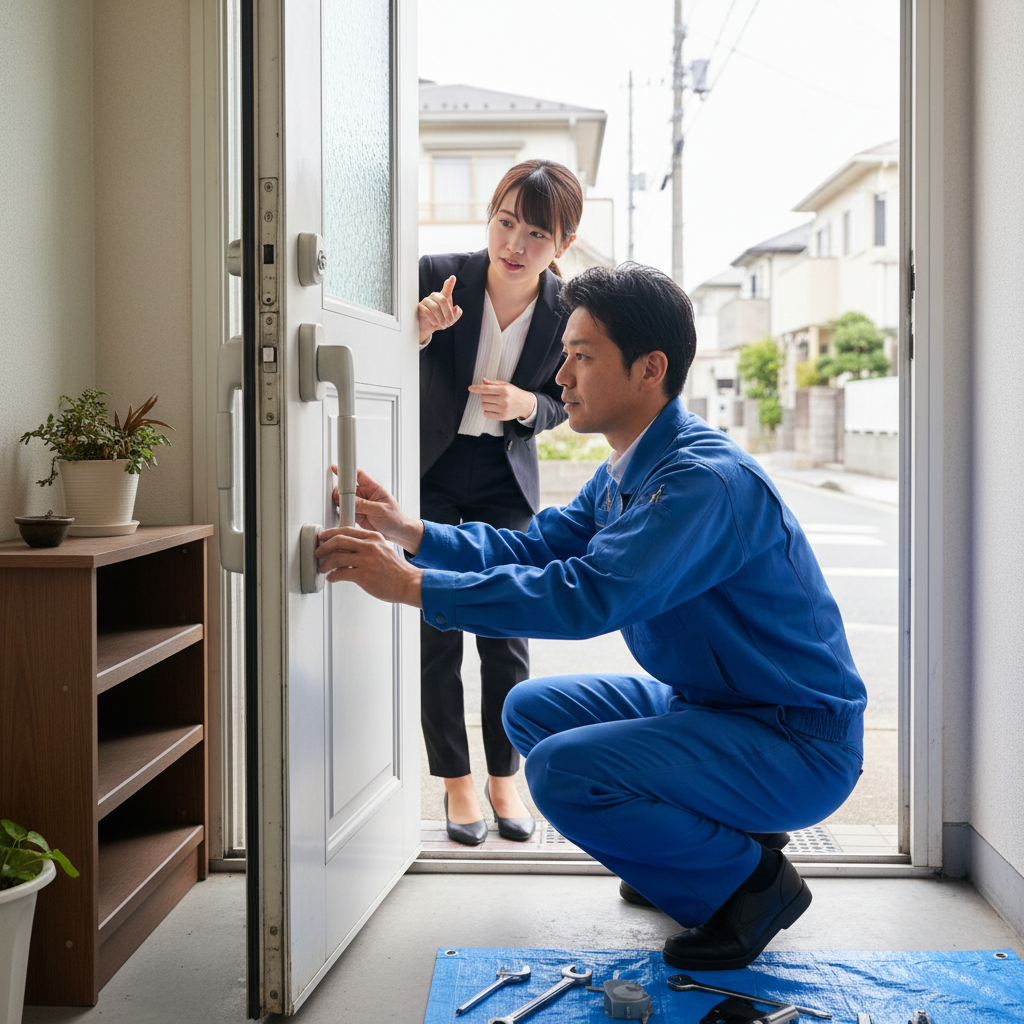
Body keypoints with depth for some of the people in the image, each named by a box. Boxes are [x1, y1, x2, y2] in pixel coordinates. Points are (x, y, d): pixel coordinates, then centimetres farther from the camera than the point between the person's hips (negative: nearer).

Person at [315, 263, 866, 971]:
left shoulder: (707, 481, -26)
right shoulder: (624, 475, 7)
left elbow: (587, 597, -34)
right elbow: (535, 547, 9)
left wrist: (413, 586, -31)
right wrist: (410, 531, -4)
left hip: (799, 746, -10)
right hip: (707, 704, 10)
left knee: (565, 771, -24)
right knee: (534, 708, 11)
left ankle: (749, 881, -2)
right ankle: (713, 842, 17)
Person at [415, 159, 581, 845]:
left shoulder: (568, 310, -11)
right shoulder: (437, 276, -17)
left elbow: (562, 401, 4)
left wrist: (526, 405, -19)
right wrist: (418, 330, -31)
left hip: (507, 480, 1)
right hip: (431, 473, -1)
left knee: (507, 632, 1)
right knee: (437, 630, -1)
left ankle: (504, 777, 20)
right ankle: (457, 782, 15)